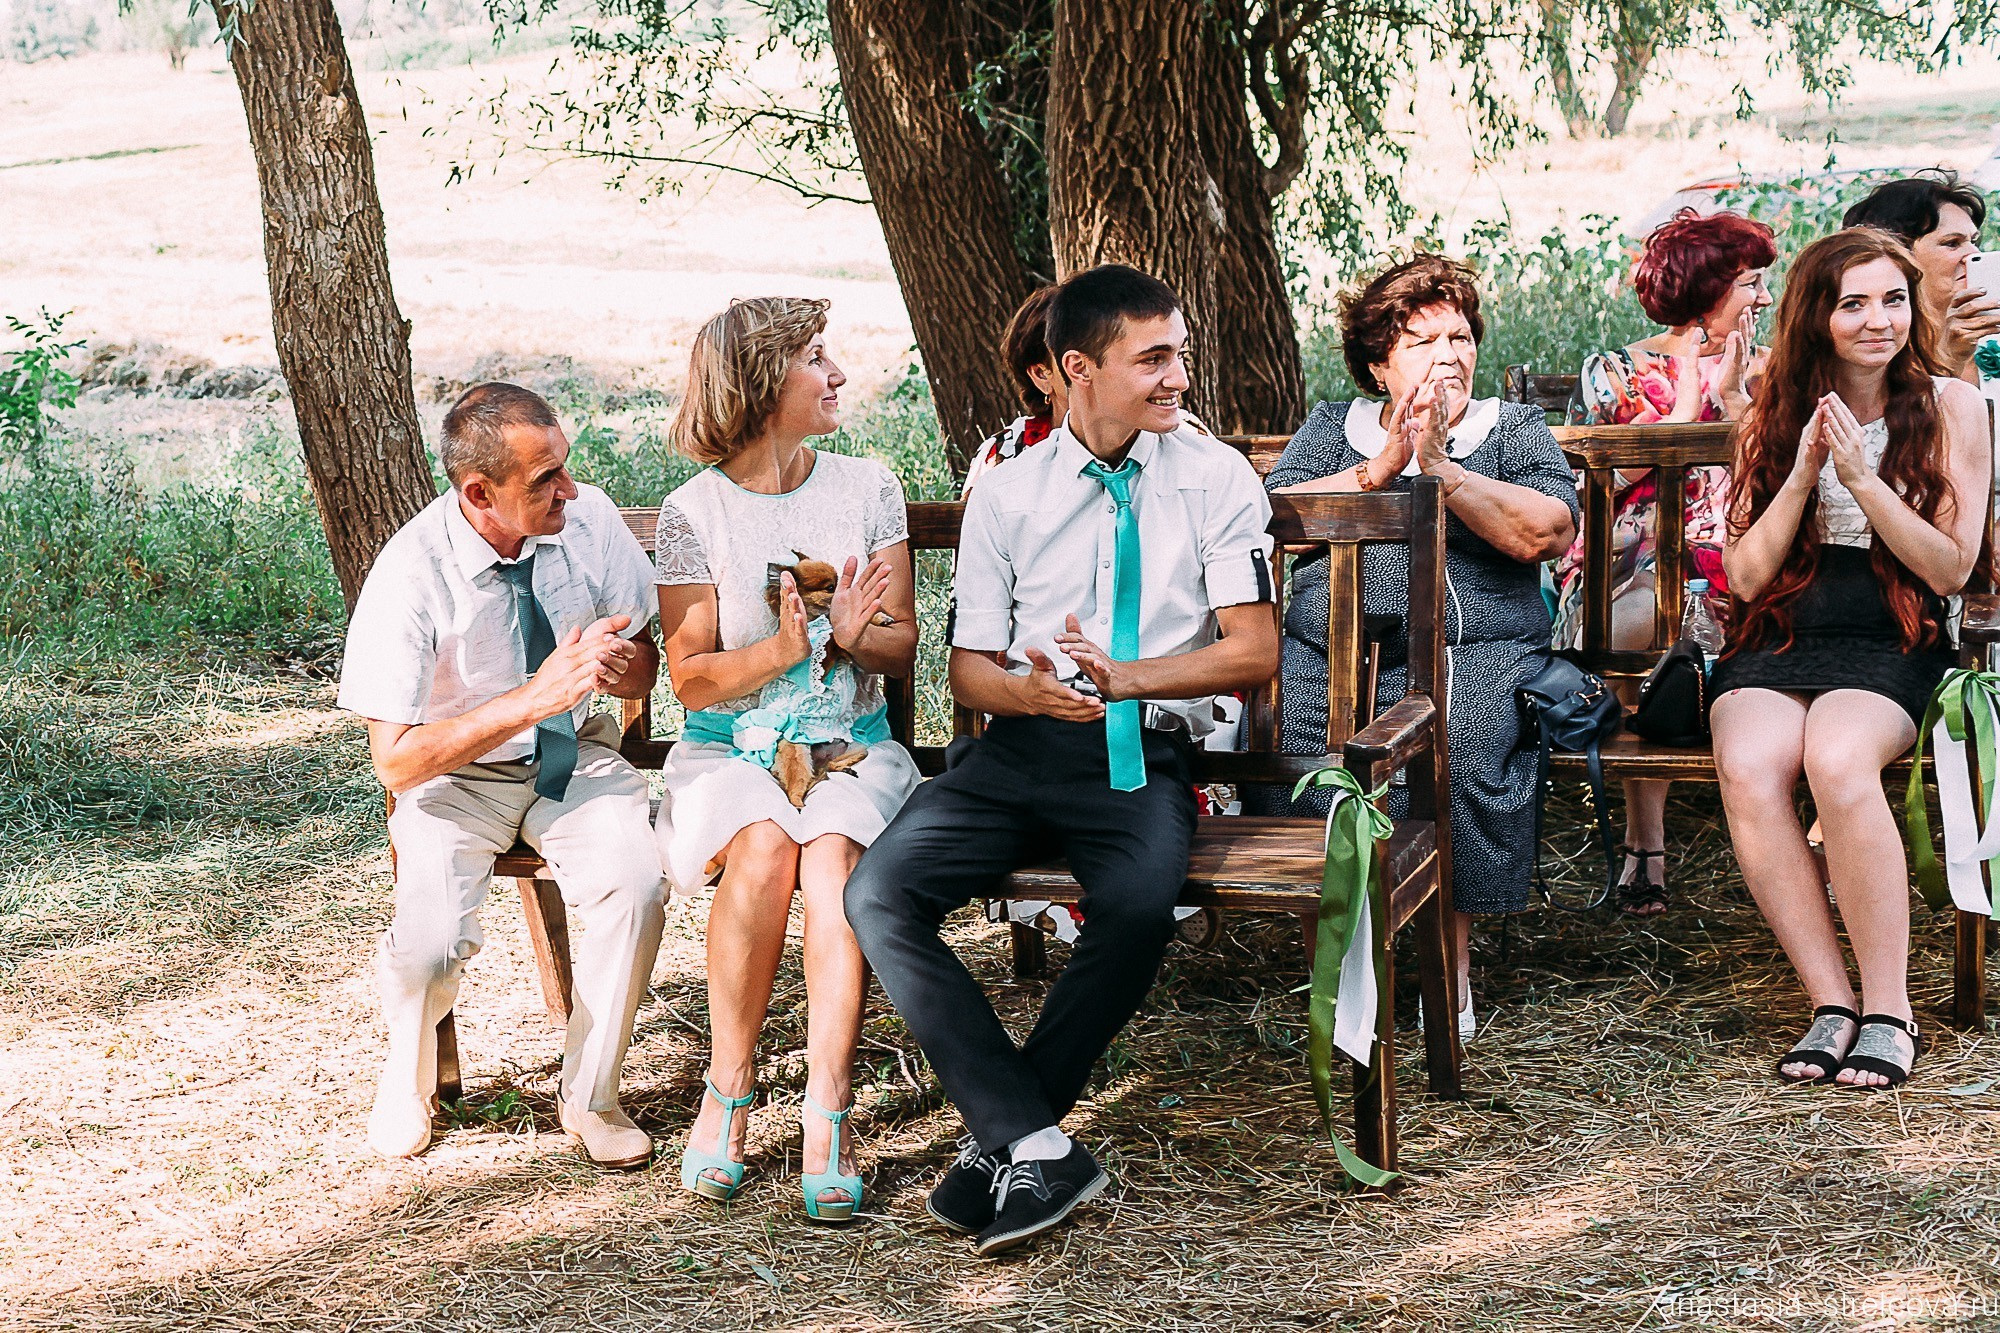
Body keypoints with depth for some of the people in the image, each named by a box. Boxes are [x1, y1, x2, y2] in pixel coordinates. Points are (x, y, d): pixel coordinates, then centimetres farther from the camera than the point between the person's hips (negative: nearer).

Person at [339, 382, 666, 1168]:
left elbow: (644, 670, 1)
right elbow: (396, 761, -22)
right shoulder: (411, 573, -23)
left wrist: (615, 664, -26)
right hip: (458, 777, -2)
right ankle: (409, 1079, 12)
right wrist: (536, 697, -32)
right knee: (432, 945, -27)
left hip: (578, 758, 3)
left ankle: (589, 1098, -5)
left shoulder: (590, 520, -12)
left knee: (634, 883, -28)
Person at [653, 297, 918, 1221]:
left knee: (833, 855, -31)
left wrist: (854, 636, -15)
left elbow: (902, 647, 8)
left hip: (850, 747, 1)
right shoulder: (695, 512, -1)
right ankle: (728, 1092, -18)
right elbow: (691, 679, -3)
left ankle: (827, 1113, -32)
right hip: (730, 750, -1)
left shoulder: (867, 489, 7)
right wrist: (782, 651, -21)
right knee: (765, 847, -33)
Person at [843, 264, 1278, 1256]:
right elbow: (969, 669, 11)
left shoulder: (1215, 478, 5)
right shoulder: (1007, 494, 10)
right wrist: (1033, 691, -13)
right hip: (1017, 750, 3)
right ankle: (1036, 1146, -22)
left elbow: (1254, 652, -2)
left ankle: (1001, 1137, -15)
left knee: (1138, 906, -35)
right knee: (880, 892, -23)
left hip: (1142, 758, -2)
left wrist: (1119, 677, -16)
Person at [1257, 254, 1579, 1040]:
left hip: (1471, 648, -1)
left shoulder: (1514, 430, 18)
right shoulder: (1330, 429, 23)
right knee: (1280, 743, -31)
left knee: (1461, 742, -35)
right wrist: (1379, 469, -4)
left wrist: (1440, 467, -6)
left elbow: (1545, 534, -2)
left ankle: (1453, 952, -18)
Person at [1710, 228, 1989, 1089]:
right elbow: (1746, 575, 5)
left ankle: (1889, 1010, -23)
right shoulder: (1774, 417, 10)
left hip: (1892, 646, -2)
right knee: (1748, 768, -32)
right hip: (1778, 642, 2)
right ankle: (1832, 1003, -22)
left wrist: (1863, 480, -12)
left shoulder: (1951, 408, 5)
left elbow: (1951, 570, -1)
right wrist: (1802, 475, -8)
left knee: (1836, 760, -36)